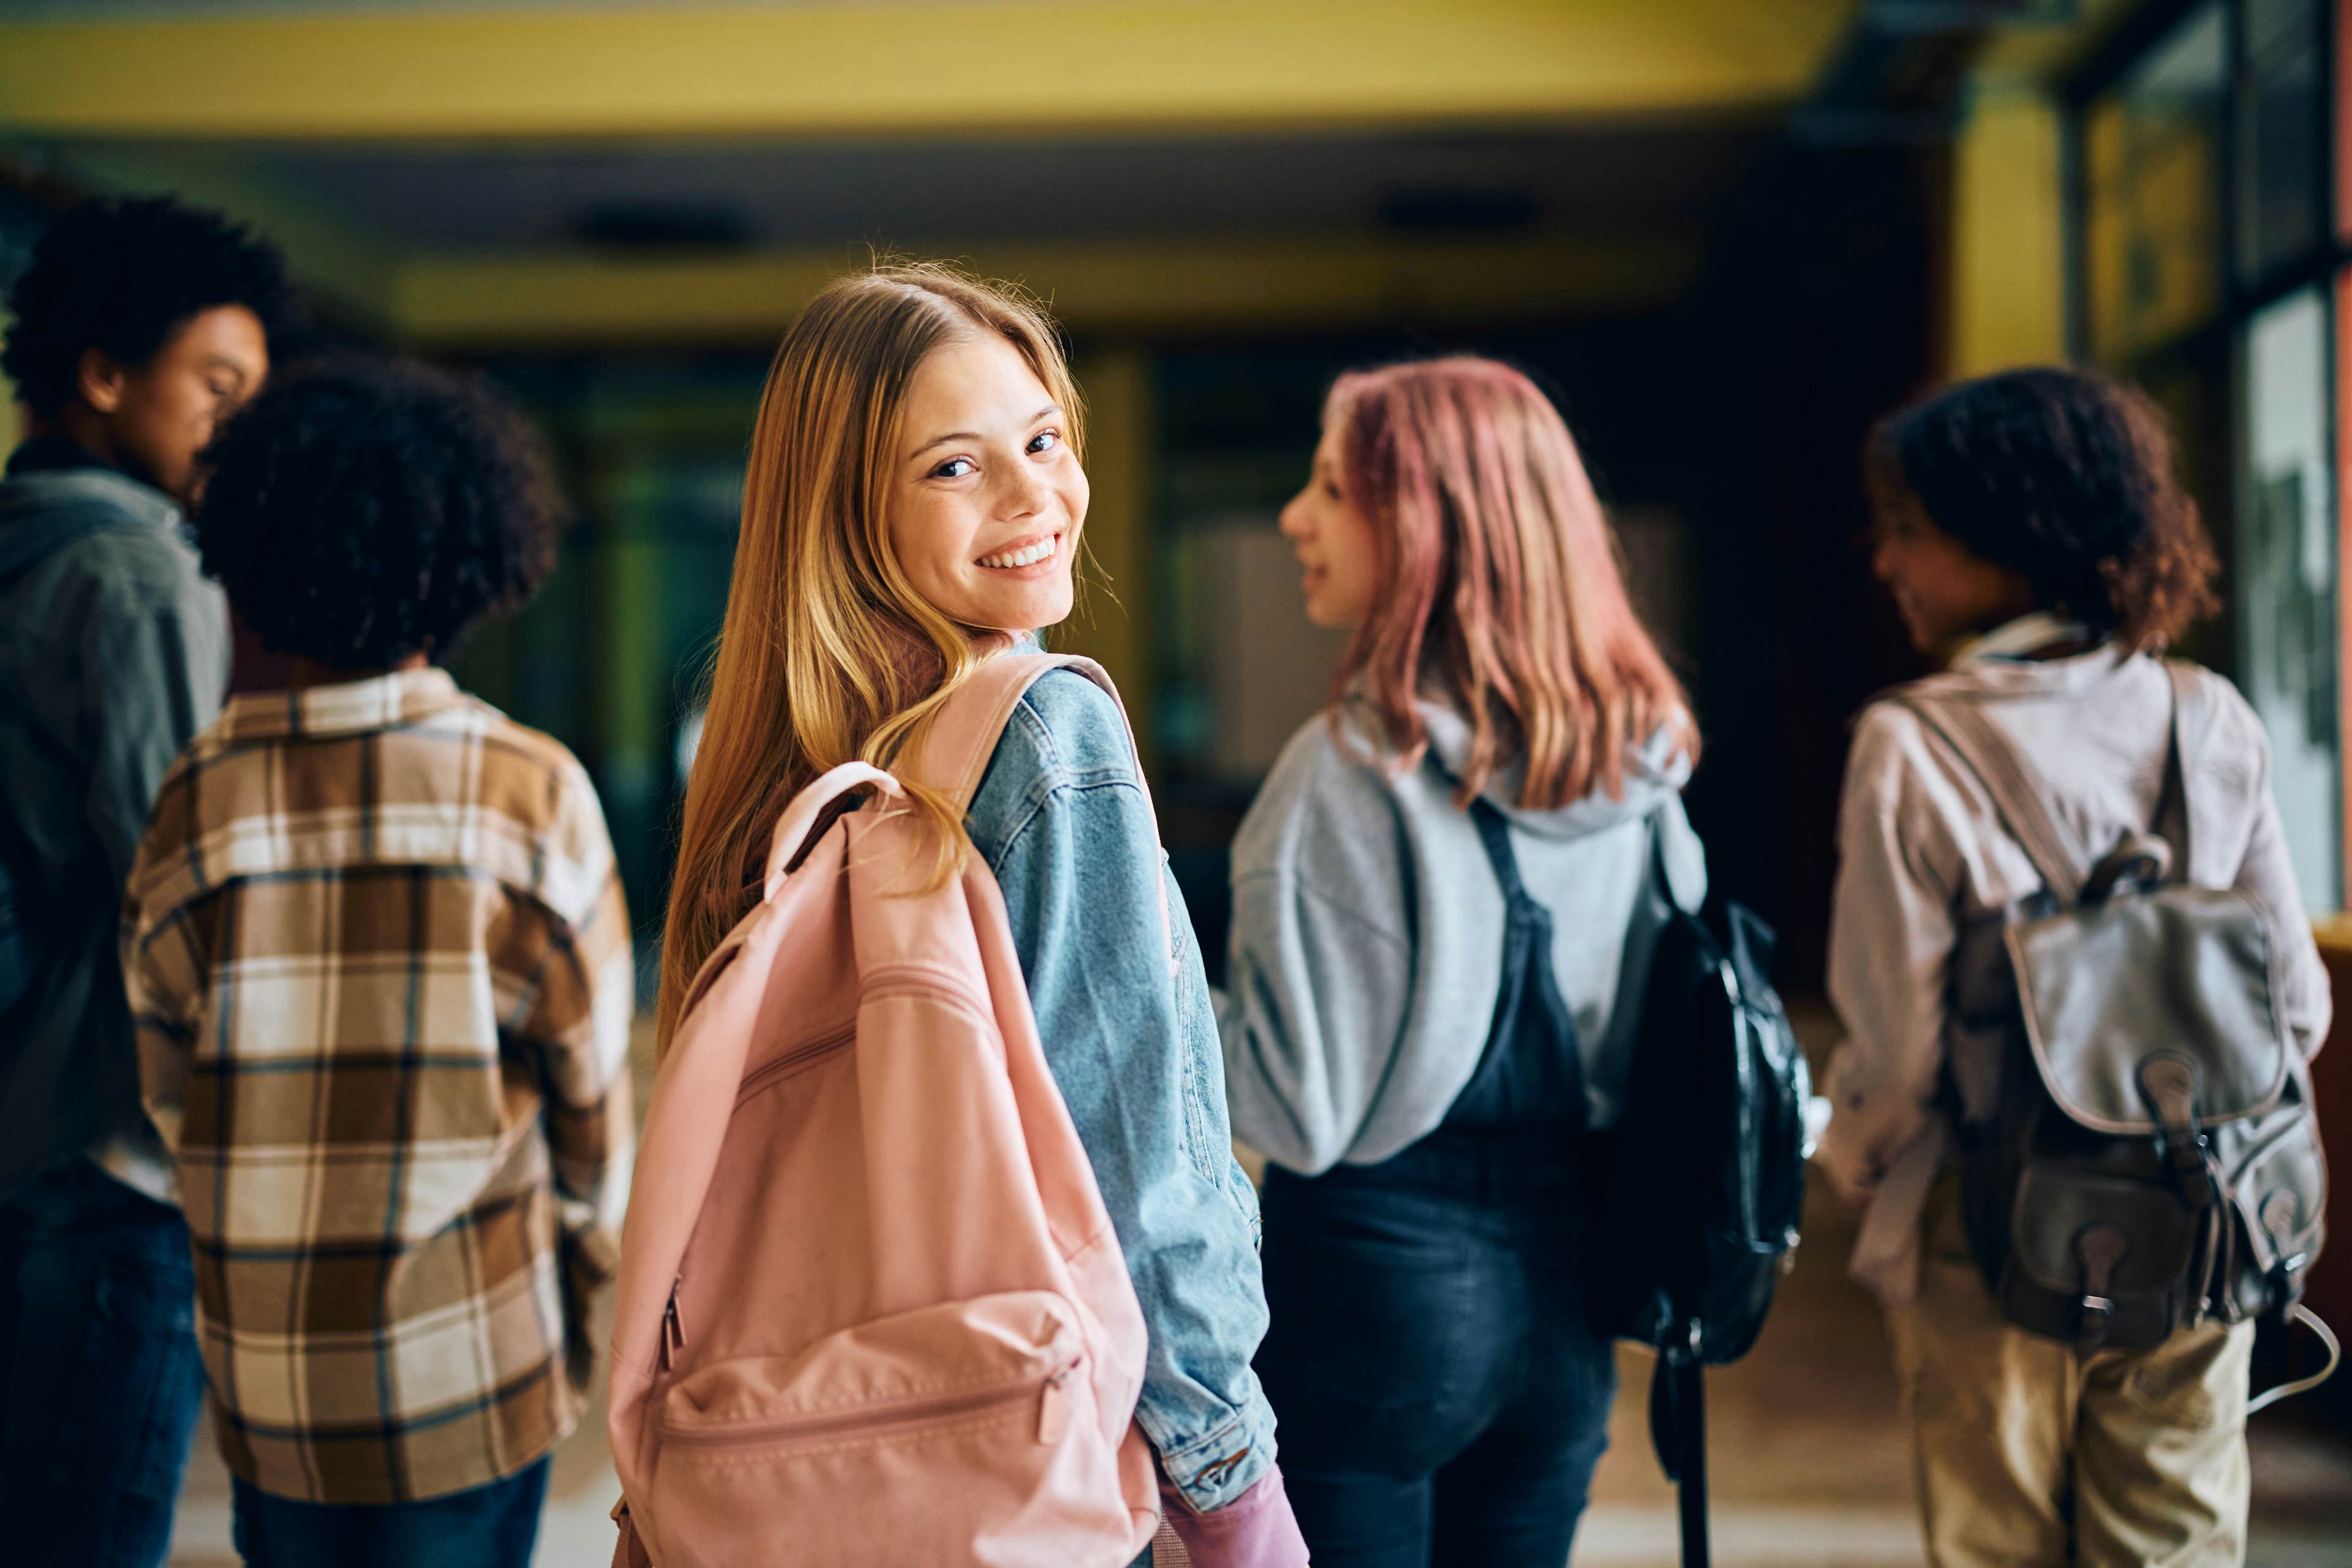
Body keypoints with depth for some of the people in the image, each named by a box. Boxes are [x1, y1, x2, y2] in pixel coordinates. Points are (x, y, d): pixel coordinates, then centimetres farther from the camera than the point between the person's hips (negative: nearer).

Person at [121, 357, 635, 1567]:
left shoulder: (196, 801, -7)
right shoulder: (530, 794, -13)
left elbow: (170, 1091, 0)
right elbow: (592, 1074, -5)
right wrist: (596, 1249, 14)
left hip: (264, 1364, 2)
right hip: (475, 1349, -2)